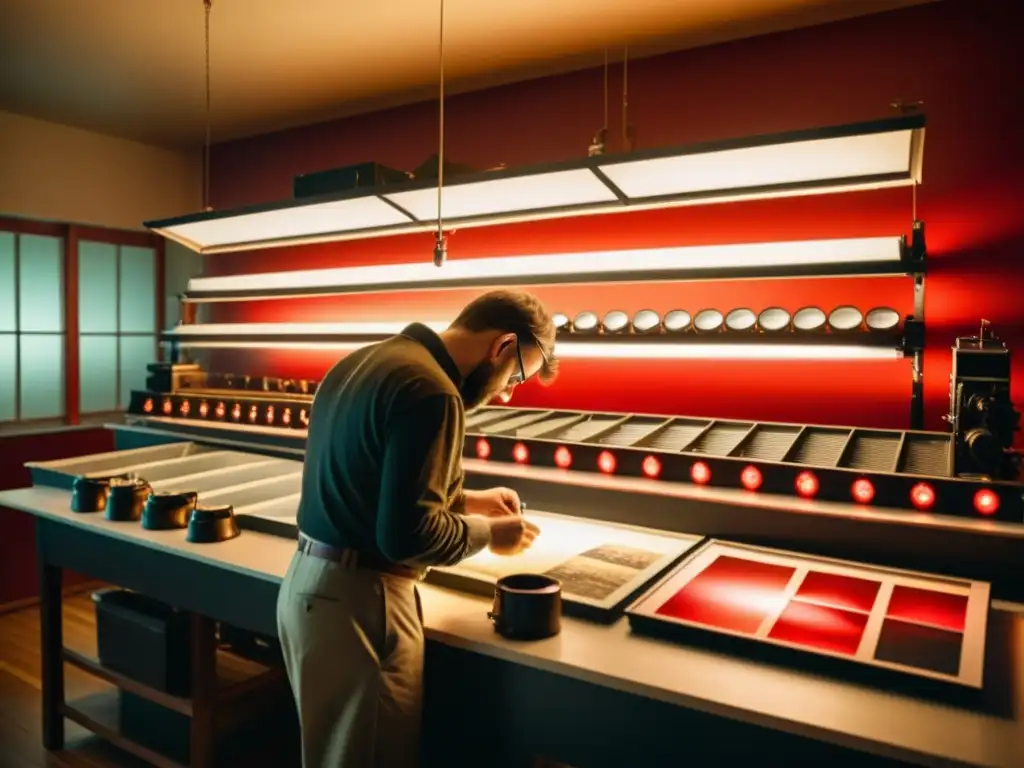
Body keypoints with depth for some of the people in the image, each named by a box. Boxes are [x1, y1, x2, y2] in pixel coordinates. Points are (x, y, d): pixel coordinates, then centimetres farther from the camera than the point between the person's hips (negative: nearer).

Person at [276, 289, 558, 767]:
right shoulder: (430, 390, -22)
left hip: (307, 582, 9)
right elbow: (407, 533, -25)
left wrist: (464, 500, 15)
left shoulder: (364, 361, 8)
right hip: (357, 601, -9)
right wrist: (488, 533, -8)